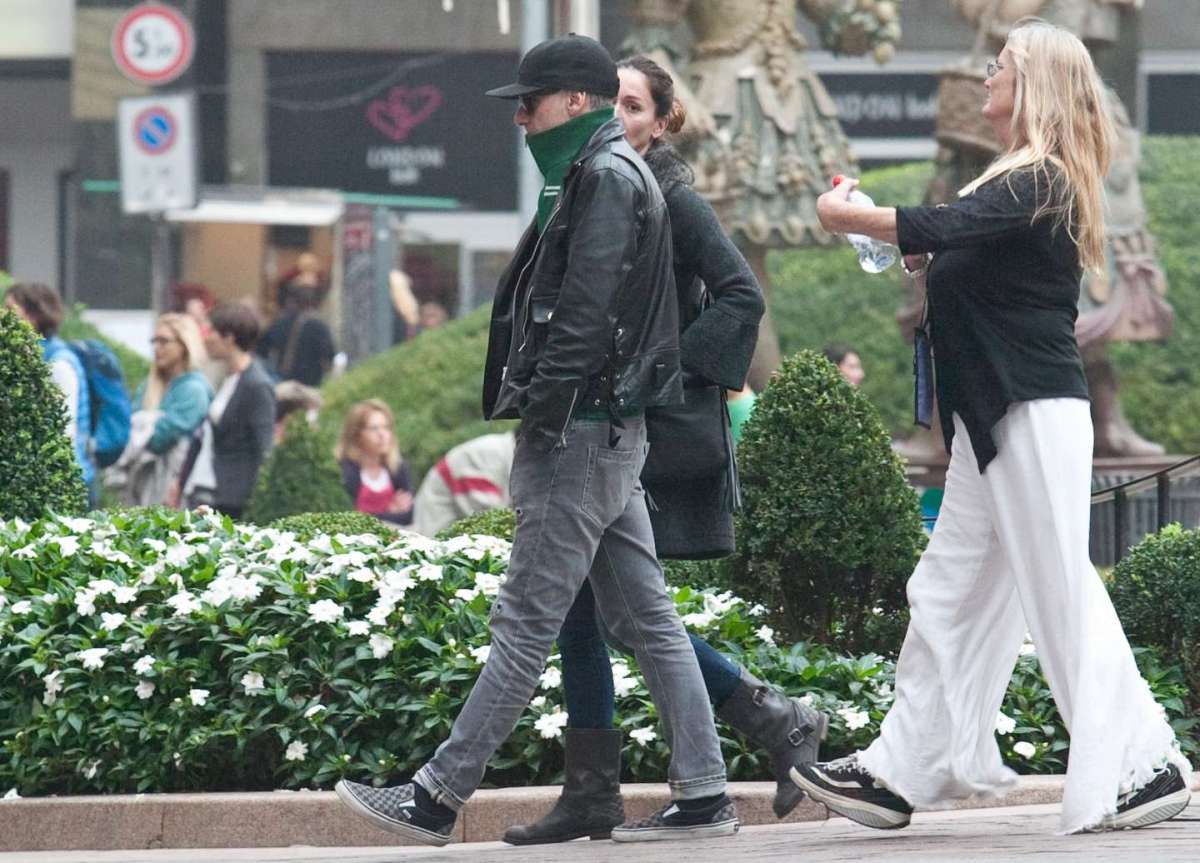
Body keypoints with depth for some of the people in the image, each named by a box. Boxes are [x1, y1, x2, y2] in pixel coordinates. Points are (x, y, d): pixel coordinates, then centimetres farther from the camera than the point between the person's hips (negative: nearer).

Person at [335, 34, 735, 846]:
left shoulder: (607, 178, -12)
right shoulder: (600, 175, 20)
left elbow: (585, 315, -20)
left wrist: (540, 412, -20)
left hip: (579, 437, -11)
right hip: (613, 434, 11)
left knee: (525, 624, -7)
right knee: (646, 617, 8)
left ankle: (439, 796, -5)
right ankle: (703, 795, 7)